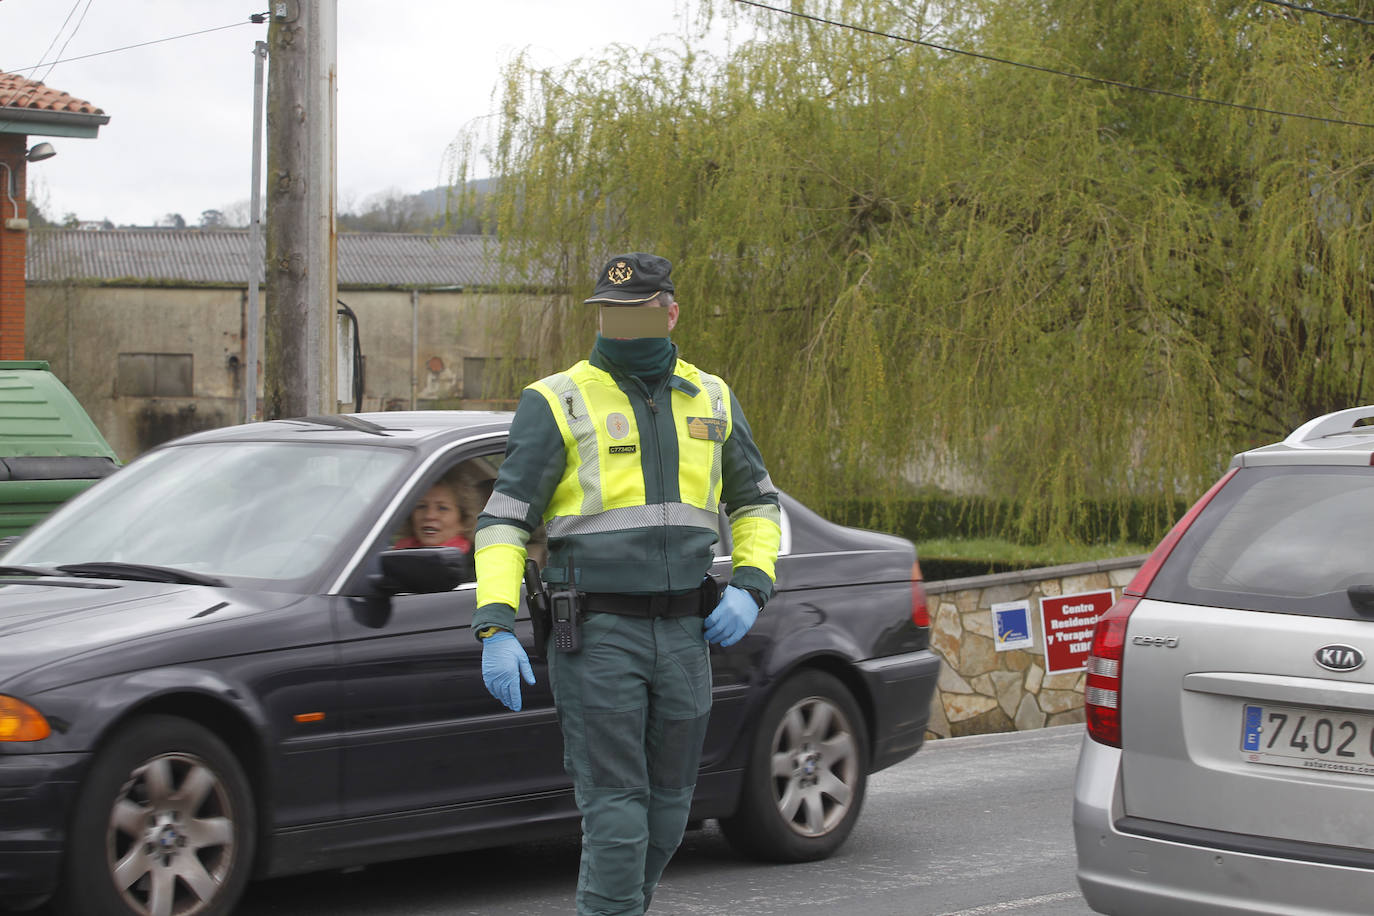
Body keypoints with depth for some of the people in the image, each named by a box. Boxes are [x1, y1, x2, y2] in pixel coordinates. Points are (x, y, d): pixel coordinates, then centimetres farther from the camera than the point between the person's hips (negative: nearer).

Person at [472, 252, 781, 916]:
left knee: (666, 811, 10)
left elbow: (756, 504, 22)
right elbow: (504, 520, -7)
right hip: (597, 636, -5)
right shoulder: (558, 402, -3)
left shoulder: (709, 400, 10)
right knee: (614, 810, -9)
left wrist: (750, 587, 3)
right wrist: (495, 628, -20)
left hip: (683, 633, 5)